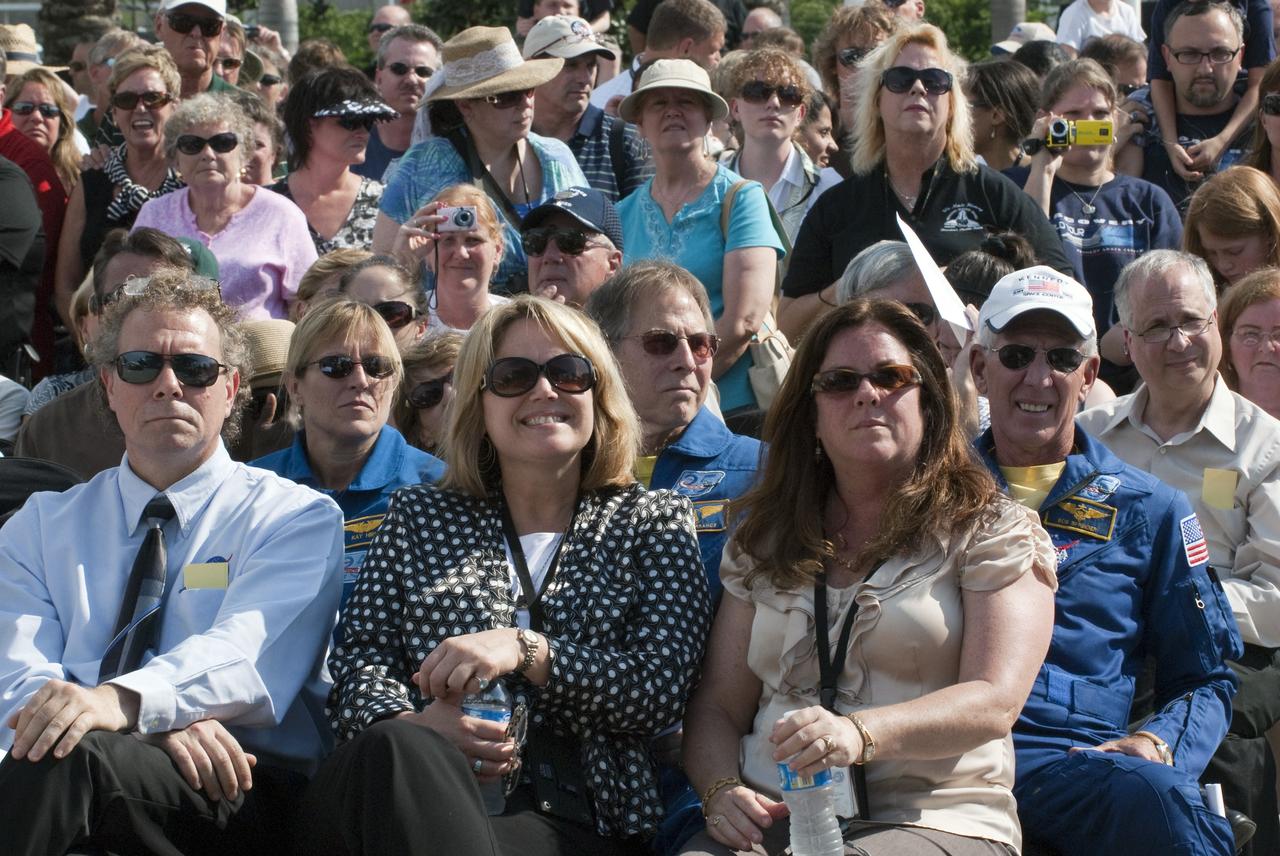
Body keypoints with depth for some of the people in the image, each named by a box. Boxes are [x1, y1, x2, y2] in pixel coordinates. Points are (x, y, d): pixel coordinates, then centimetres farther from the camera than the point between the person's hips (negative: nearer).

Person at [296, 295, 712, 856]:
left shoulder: (652, 521, 16)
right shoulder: (418, 516, 22)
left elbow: (662, 687, 2)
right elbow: (360, 662, 11)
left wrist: (525, 649, -13)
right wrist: (411, 725, -14)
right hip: (416, 790, 2)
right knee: (398, 746, -38)